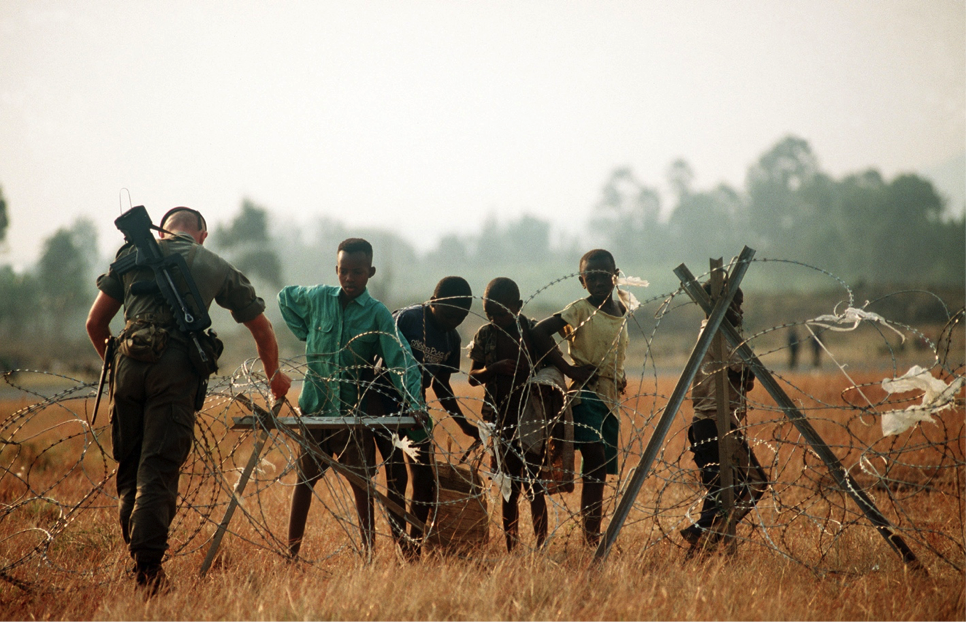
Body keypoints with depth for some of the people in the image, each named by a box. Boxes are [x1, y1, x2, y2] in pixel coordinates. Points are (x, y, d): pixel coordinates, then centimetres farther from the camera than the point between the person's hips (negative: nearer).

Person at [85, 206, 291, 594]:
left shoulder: (132, 255, 22)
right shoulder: (216, 267, 20)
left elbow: (95, 323, 21)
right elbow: (262, 331, 31)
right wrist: (273, 376, 48)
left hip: (129, 363, 2)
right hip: (176, 370, -2)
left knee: (129, 469, 13)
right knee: (158, 471, -4)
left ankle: (135, 562, 12)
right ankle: (148, 570, -13)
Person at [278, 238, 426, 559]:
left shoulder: (378, 314, -5)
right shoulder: (317, 298, 2)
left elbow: (401, 360, -15)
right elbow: (284, 297, 23)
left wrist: (413, 401, -31)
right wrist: (306, 335, 11)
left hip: (355, 412, -1)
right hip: (314, 408, 2)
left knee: (362, 484, 1)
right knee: (304, 480, 7)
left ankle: (368, 554, 6)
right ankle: (291, 555, 11)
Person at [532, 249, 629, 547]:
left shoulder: (621, 310, 12)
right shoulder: (580, 310, -8)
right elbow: (540, 332, -16)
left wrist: (620, 375, 11)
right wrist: (568, 368, -17)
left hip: (612, 397, 7)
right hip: (587, 393, -7)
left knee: (600, 471, 8)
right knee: (595, 465, -16)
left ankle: (592, 534, 12)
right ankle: (591, 536, -20)